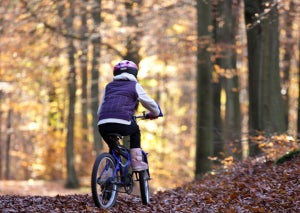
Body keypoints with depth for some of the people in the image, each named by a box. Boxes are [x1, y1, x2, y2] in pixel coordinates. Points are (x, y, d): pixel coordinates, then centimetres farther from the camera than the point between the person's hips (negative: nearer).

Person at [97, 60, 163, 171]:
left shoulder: (109, 87, 28)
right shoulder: (134, 86, 17)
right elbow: (150, 103, 26)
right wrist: (156, 113, 47)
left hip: (103, 125, 3)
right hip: (121, 124, -3)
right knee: (135, 130, 29)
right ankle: (136, 162, 19)